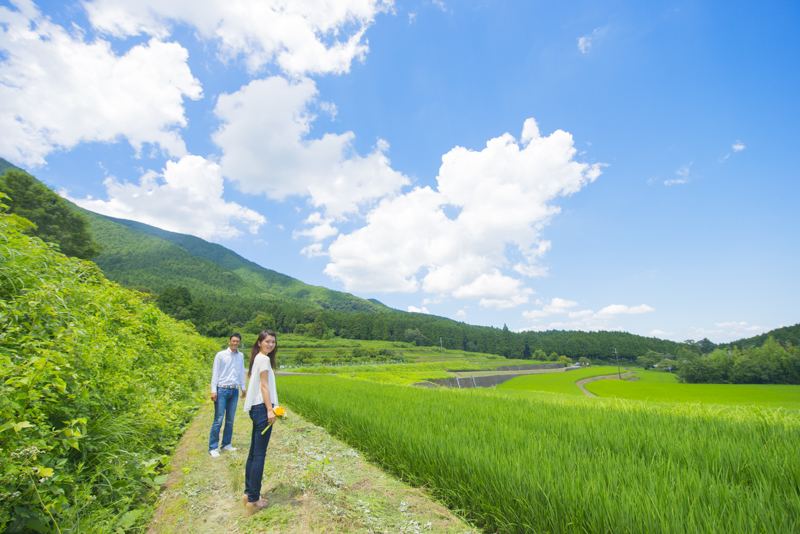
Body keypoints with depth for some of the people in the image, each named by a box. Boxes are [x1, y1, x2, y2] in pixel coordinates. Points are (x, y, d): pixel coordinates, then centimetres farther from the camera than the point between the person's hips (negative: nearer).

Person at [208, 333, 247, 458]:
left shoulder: (240, 356, 9)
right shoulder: (221, 355, -3)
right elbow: (215, 373, -3)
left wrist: (243, 387, 18)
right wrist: (213, 390, -8)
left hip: (234, 391, 4)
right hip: (222, 390, -4)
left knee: (230, 420, 10)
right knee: (218, 420, -3)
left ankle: (226, 444, 22)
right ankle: (213, 447, 7)